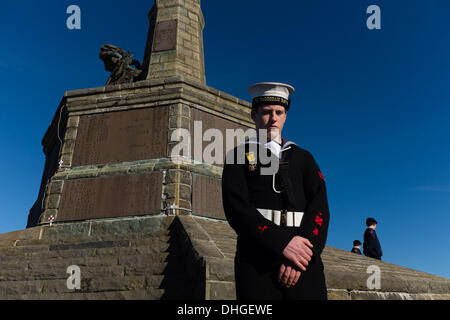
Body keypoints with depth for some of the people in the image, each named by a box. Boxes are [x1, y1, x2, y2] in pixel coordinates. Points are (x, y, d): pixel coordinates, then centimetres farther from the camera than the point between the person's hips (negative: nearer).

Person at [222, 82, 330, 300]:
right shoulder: (239, 156, 10)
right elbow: (236, 207, -5)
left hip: (305, 260, 3)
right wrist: (282, 242, -16)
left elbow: (319, 208, 4)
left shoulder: (304, 158, 18)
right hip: (256, 261, -2)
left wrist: (302, 255, -12)